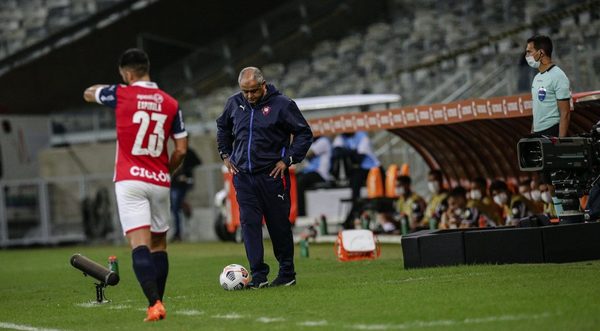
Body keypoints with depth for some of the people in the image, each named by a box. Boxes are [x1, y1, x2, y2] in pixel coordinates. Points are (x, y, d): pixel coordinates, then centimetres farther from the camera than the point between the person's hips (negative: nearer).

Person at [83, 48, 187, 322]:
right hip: (160, 183, 4)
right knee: (159, 244, 17)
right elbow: (181, 149, 6)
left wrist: (104, 88, 38)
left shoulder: (120, 94, -4)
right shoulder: (171, 104, 4)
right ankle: (158, 303, 19)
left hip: (130, 181, -4)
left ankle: (154, 302, -27)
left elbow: (88, 94, 18)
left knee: (139, 244, -12)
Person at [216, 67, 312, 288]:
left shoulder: (282, 104, -7)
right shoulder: (234, 103, 6)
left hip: (272, 175, -3)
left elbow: (304, 134, -2)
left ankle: (287, 274, 17)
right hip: (243, 175, 3)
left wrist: (287, 160, -8)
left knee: (279, 224, 4)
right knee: (249, 223, -5)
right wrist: (225, 155, 16)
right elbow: (222, 127, 26)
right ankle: (258, 275, -3)